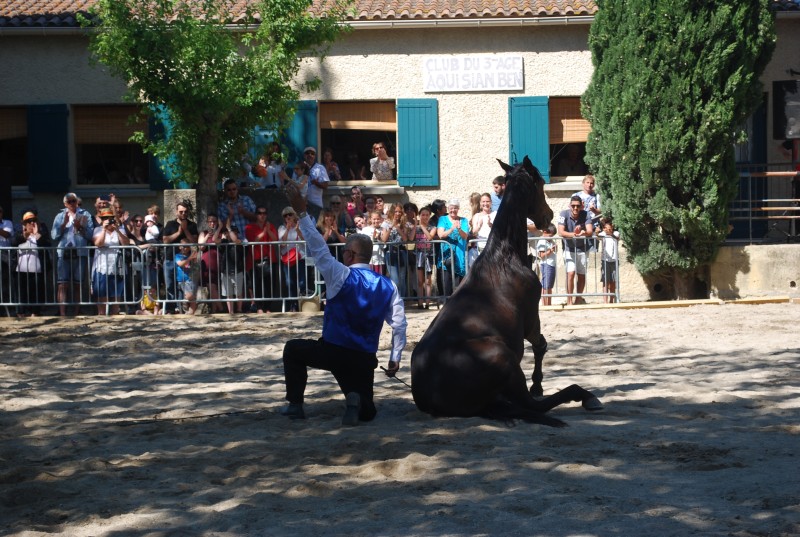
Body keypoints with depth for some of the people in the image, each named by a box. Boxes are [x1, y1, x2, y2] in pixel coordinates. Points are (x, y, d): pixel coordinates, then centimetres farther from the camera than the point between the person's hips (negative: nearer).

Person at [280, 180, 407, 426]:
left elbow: (318, 248, -8)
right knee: (366, 412, 19)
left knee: (293, 349, 27)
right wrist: (395, 358, 11)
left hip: (331, 352, -3)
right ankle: (356, 401, -17)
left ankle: (295, 405, 19)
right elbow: (399, 325, 2)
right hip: (364, 360, 3)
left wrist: (302, 213, -5)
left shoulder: (341, 275, -9)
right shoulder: (388, 286, 3)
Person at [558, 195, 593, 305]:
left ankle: (578, 298, 28)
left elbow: (590, 231, -25)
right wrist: (573, 234, -44)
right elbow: (561, 232, -27)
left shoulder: (585, 215, -14)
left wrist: (583, 233, -48)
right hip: (569, 248, -2)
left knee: (582, 275, 9)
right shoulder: (564, 214, -17)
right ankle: (569, 301, -12)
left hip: (582, 248, 2)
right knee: (571, 273, -16)